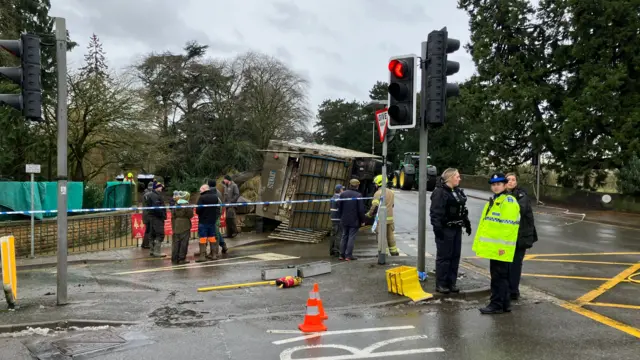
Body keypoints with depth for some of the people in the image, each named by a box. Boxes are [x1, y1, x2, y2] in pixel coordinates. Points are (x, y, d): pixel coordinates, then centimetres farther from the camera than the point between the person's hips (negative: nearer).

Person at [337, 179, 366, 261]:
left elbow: (339, 207, 7)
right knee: (351, 237, 0)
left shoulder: (343, 194, 1)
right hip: (354, 221, -5)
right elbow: (361, 209, -12)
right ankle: (348, 255, 1)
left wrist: (341, 217, 17)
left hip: (344, 220, 5)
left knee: (344, 237, 13)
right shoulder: (358, 195, -13)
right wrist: (362, 220, -2)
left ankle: (342, 255, 16)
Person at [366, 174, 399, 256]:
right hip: (390, 218, 7)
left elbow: (374, 206, -15)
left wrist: (369, 214, -1)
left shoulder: (378, 193, -13)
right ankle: (394, 253, 22)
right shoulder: (391, 192, 11)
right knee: (390, 236, 16)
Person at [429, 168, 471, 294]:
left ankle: (451, 283, 20)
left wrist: (467, 223, 19)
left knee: (455, 256, 10)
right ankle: (440, 284, 6)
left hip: (457, 228, 8)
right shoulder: (440, 192, -13)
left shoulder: (458, 191, 15)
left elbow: (463, 210, 23)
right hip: (445, 229, -8)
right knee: (444, 257, -2)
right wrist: (437, 227, -24)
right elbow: (435, 212, -19)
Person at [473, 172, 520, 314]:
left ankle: (497, 304, 4)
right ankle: (505, 304, 24)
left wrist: (503, 245, -23)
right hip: (493, 246, 10)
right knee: (501, 276, 15)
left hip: (500, 248, -10)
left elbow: (509, 226, -20)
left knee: (498, 276, -3)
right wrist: (483, 244, 22)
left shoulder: (508, 201, -13)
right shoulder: (493, 201, 18)